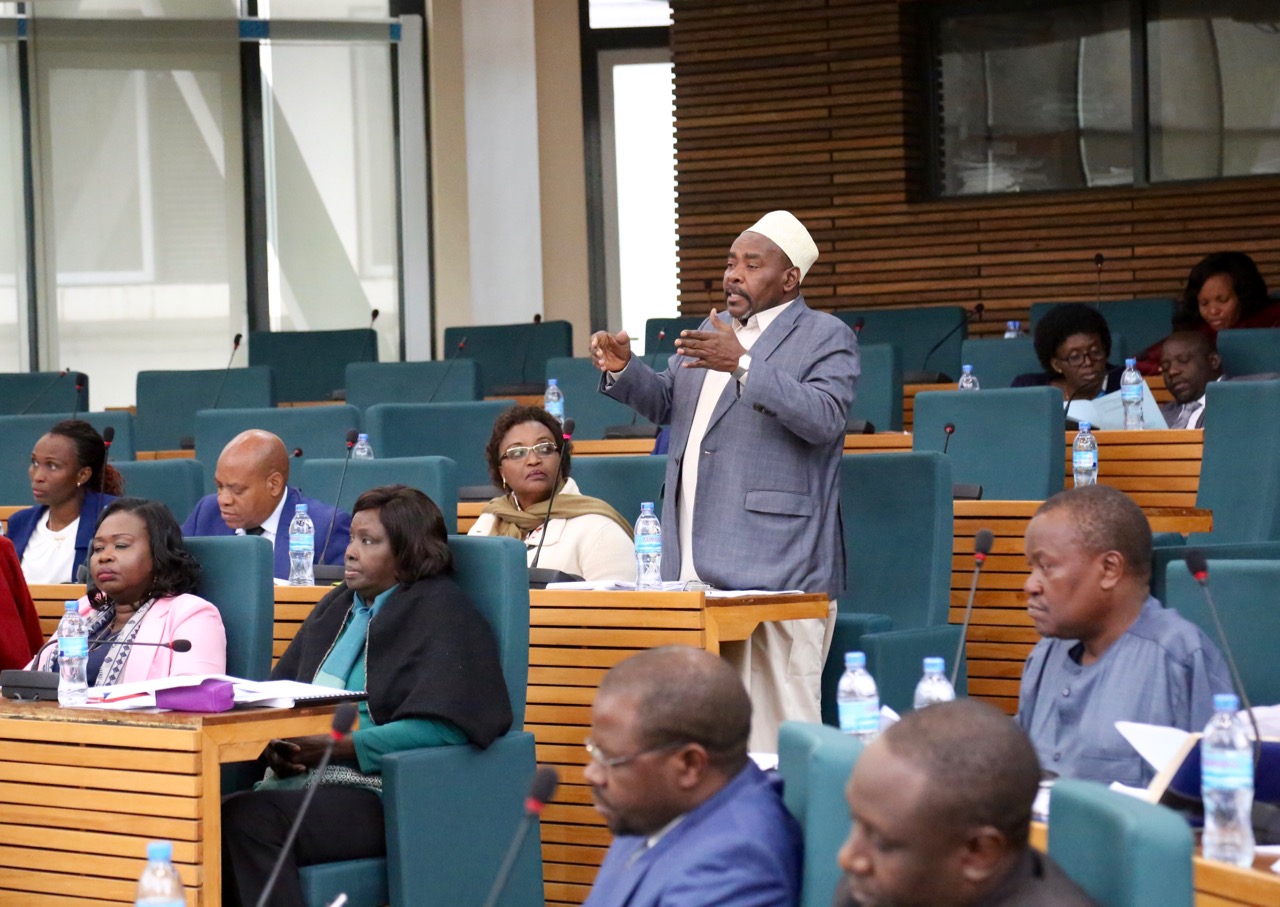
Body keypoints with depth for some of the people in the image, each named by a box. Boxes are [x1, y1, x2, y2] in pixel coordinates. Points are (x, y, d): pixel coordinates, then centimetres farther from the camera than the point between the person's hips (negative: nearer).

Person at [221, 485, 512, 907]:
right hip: (299, 782, 7)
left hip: (378, 792, -7)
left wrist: (339, 746, -17)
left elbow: (442, 727, -14)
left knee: (247, 817, -32)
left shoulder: (440, 614, -1)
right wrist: (274, 744, -1)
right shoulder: (337, 607, 23)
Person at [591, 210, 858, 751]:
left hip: (774, 565, -7)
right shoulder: (711, 332, 22)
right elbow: (664, 404, 29)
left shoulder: (826, 338, -2)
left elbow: (824, 417, -17)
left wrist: (742, 366, -26)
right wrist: (624, 370, 8)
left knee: (778, 721, -11)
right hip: (695, 565, 7)